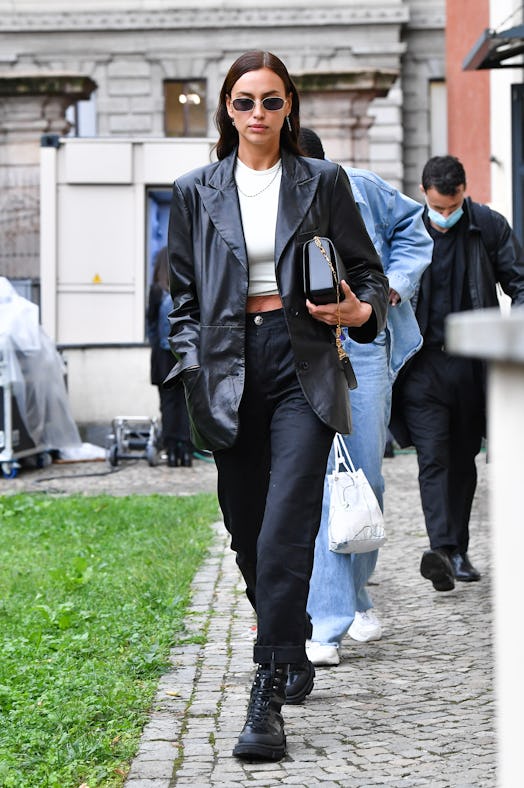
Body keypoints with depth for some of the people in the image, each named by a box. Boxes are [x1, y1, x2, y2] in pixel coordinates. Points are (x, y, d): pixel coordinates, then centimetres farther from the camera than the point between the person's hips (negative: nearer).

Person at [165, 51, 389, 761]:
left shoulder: (323, 183, 7)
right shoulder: (197, 193, 11)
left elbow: (368, 271, 12)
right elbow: (183, 295, 14)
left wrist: (359, 311, -10)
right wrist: (192, 369, 1)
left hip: (303, 366, -3)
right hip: (231, 371, 3)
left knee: (285, 531, -14)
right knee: (248, 532, 10)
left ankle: (269, 696, -13)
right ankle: (291, 654, 33)